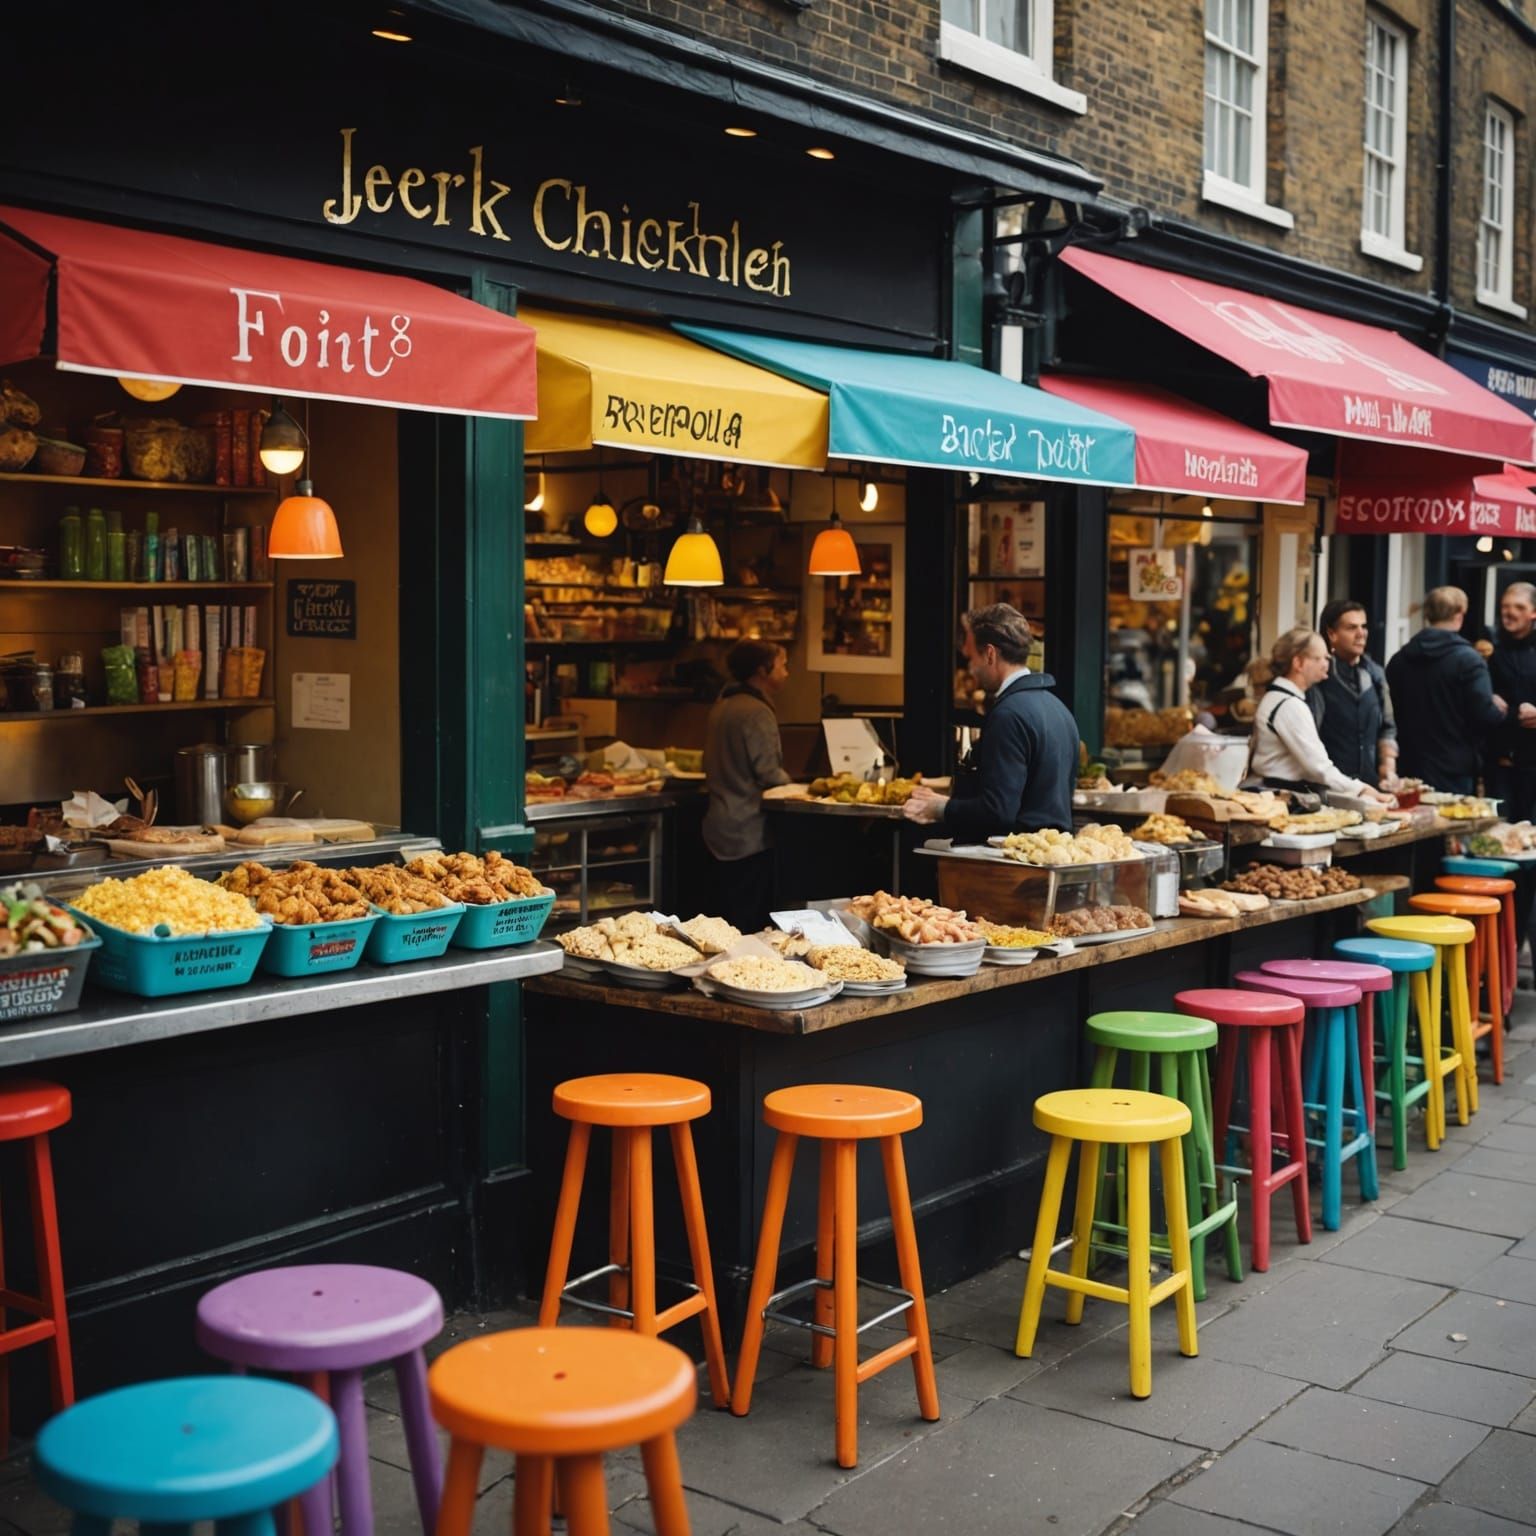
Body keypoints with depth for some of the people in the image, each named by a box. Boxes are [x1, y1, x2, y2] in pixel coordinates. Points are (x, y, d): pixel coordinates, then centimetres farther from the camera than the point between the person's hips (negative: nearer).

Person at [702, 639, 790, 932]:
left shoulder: (723, 705, 13)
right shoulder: (757, 712, -15)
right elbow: (770, 774, -18)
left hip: (720, 828, 9)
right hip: (750, 833, -9)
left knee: (727, 920, 12)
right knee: (750, 926, -5)